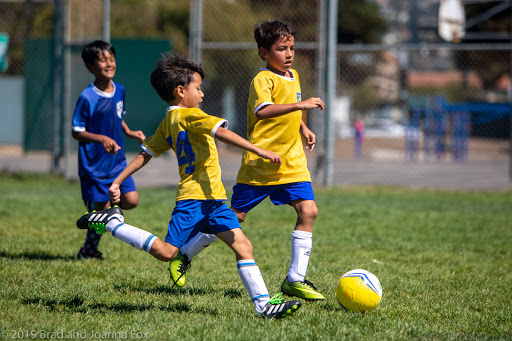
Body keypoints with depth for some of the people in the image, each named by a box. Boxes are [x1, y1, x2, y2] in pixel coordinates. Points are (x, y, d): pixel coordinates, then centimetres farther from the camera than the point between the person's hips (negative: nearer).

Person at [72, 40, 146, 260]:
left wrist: (129, 132, 3)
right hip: (94, 165, -6)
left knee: (131, 200, -7)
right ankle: (89, 250, 24)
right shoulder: (87, 98, -18)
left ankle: (104, 204, 23)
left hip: (117, 161, 6)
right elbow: (77, 132, -14)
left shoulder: (119, 91, 3)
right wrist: (101, 138, -27)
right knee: (101, 212, 1)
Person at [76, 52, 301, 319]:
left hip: (212, 200, 10)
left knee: (242, 245, 1)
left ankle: (263, 302, -4)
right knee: (166, 251, -9)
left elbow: (145, 154, 20)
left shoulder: (168, 123, 18)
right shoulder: (190, 115, -9)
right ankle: (112, 223, 3)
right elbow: (222, 133, -22)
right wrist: (258, 150, -27)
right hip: (195, 196, -10)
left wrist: (118, 181, 23)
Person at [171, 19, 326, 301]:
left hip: (291, 162, 7)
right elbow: (263, 110, -34)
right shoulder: (263, 79, -13)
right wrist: (300, 105, -38)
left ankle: (295, 280, -5)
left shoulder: (294, 76, 13)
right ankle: (184, 255, 20)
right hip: (259, 163, -7)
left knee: (308, 211, -10)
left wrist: (303, 128, 22)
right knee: (235, 215, 1)